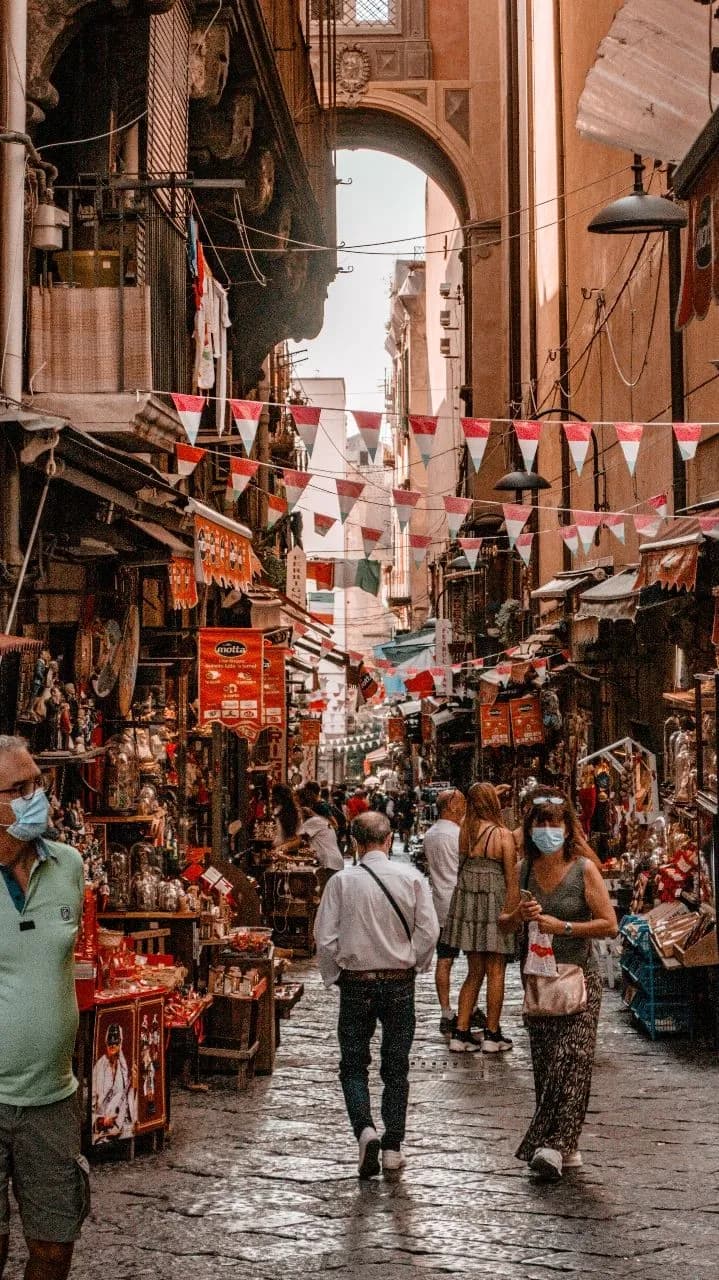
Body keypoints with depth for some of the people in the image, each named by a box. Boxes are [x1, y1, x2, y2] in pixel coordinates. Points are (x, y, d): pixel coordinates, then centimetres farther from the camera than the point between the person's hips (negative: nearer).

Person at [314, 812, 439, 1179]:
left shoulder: (342, 881, -8)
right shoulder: (410, 877, -5)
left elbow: (325, 937, -8)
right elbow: (429, 930, -9)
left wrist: (334, 976, 6)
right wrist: (413, 964, 7)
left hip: (355, 983, -1)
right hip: (400, 984, 1)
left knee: (353, 1065, 11)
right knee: (396, 1068, 12)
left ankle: (365, 1129, -11)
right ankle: (393, 1148, 11)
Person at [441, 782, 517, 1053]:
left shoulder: (465, 831, 1)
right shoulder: (503, 835, -11)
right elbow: (511, 877, -8)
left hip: (466, 902, 5)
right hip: (493, 903, -5)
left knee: (474, 972, 14)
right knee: (495, 972, 6)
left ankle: (460, 1033, 11)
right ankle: (492, 1035, 11)